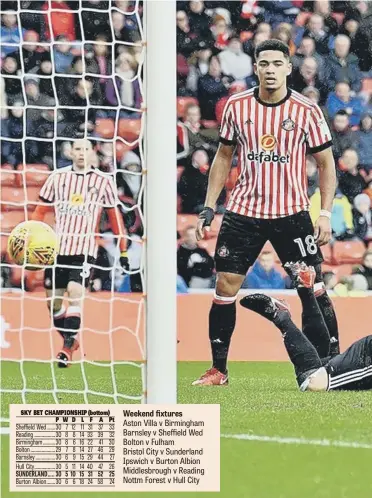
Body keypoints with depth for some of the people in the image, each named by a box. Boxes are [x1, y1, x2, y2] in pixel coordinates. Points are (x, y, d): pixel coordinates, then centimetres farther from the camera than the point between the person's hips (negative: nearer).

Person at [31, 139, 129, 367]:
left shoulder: (103, 181, 3)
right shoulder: (58, 177, 8)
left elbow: (115, 217, 6)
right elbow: (41, 211, 12)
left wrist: (123, 251, 3)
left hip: (85, 248, -3)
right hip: (57, 246, 3)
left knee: (75, 293, -19)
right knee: (53, 300, 4)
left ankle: (68, 347, -14)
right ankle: (70, 340, 25)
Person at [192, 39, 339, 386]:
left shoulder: (306, 110, -4)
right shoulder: (236, 106, 2)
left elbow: (326, 163, 2)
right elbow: (224, 156, 13)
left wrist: (325, 213, -6)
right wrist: (208, 207, 7)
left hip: (292, 214, -2)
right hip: (243, 211, 2)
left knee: (313, 289, -4)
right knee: (224, 286, -1)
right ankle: (218, 369, 10)